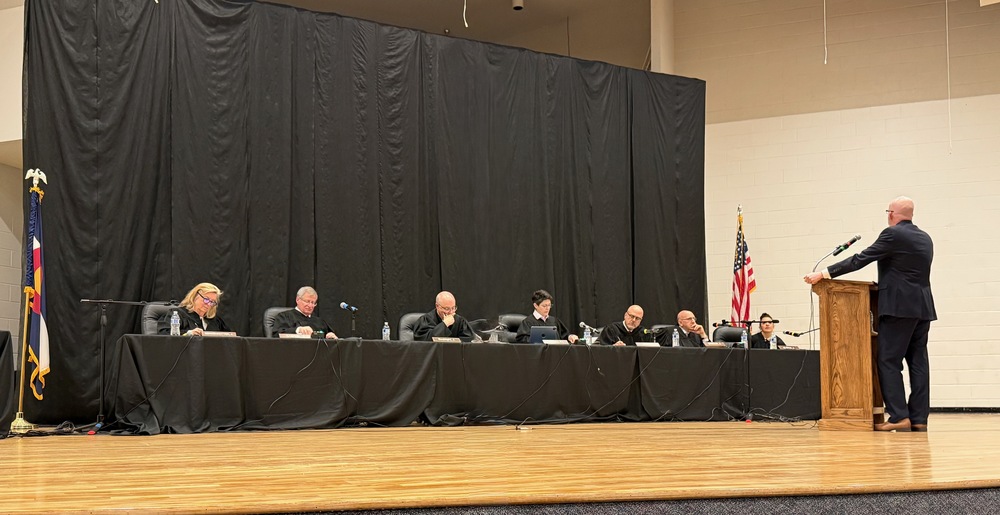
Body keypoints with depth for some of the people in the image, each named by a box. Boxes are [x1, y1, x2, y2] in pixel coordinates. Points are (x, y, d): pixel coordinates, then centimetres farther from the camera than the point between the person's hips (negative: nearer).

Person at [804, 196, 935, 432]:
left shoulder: (893, 234, -8)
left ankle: (899, 416, -11)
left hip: (898, 307, -8)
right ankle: (919, 418, 4)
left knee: (889, 361, -5)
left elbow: (860, 260, -11)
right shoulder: (925, 238, 15)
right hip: (922, 307, 8)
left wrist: (824, 274, -9)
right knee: (918, 362, 5)